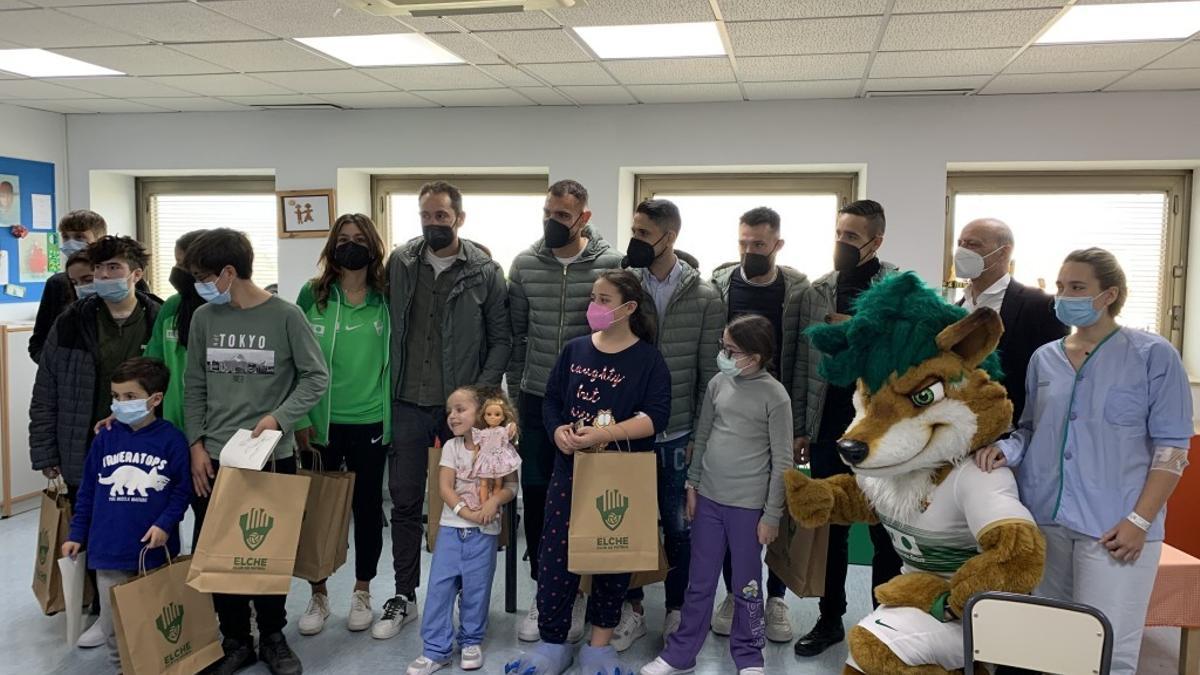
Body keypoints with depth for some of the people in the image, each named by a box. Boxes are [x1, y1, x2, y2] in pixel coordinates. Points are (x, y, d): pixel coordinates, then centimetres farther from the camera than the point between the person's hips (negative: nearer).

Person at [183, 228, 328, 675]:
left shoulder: (285, 316, -8)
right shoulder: (203, 318, 4)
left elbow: (316, 377, -5)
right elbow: (194, 387, 8)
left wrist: (278, 418, -16)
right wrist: (197, 444, 1)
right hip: (214, 458, 3)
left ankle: (272, 637, 28)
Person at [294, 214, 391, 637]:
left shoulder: (387, 299, 1)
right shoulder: (312, 295, -2)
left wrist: (394, 418, 3)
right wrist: (300, 417, -6)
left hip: (371, 423, 1)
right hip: (322, 422, 0)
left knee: (367, 505, 11)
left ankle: (362, 593, 28)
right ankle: (318, 594, 26)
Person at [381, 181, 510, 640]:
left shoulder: (484, 271, -5)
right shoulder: (399, 264, 2)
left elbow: (501, 338, -2)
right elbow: (387, 328, 6)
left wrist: (482, 392, -10)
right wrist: (386, 387, 1)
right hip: (408, 403, 2)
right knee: (405, 502, 8)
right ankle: (403, 597, 22)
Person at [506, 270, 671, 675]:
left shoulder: (648, 359, -6)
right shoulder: (575, 350, 5)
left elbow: (656, 416, -15)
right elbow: (552, 401, 9)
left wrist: (603, 434, -25)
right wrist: (558, 432, -12)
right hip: (570, 470, 3)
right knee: (555, 555, 4)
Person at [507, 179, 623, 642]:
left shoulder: (611, 264, -8)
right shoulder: (525, 264, 1)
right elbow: (515, 333, 7)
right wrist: (515, 389, 8)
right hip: (537, 399, 3)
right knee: (536, 493, 8)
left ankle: (573, 589, 25)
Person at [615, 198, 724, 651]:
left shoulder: (705, 298, -4)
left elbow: (709, 372, -2)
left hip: (676, 434, -1)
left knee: (678, 525, 11)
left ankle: (677, 610, 30)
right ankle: (632, 607, 29)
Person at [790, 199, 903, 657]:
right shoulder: (818, 291, 5)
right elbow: (804, 364, 7)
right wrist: (801, 429, 5)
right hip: (829, 430, 3)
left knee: (885, 533, 10)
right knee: (831, 530, 13)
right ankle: (831, 619, 28)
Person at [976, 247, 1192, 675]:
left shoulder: (1154, 355, -3)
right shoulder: (1044, 358, 9)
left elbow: (1172, 447, -5)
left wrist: (1139, 520, -12)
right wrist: (1006, 449, -6)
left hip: (1114, 527, -4)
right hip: (1041, 519, 4)